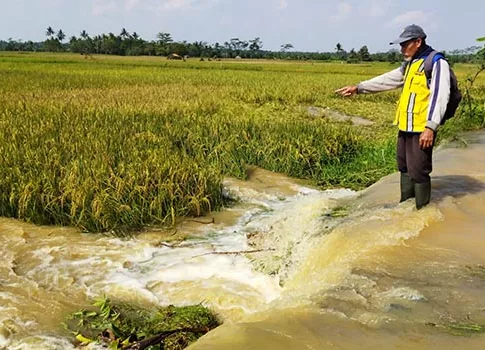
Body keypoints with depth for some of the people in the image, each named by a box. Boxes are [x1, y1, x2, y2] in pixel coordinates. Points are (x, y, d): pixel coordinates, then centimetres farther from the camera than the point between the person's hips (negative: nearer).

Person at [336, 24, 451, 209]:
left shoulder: (436, 63, -9)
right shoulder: (409, 65, 17)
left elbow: (439, 96, -18)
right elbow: (386, 80, 24)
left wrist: (431, 127, -26)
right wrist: (358, 88, 19)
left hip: (422, 130, -9)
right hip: (405, 128, 9)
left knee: (418, 171, -6)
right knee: (404, 168, 17)